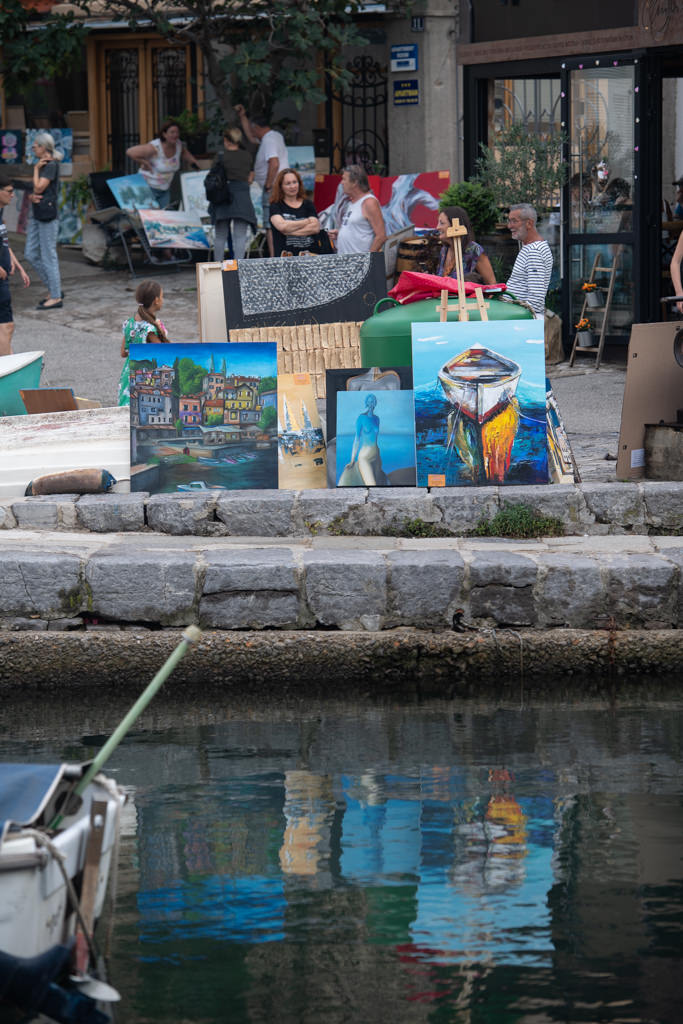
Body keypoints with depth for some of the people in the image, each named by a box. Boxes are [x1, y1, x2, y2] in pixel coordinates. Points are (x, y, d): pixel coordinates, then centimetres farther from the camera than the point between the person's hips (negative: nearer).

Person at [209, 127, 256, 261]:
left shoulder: (222, 157, -3)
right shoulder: (248, 157, 7)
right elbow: (250, 179, 12)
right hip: (243, 197, 1)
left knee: (220, 236, 9)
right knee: (240, 236, -2)